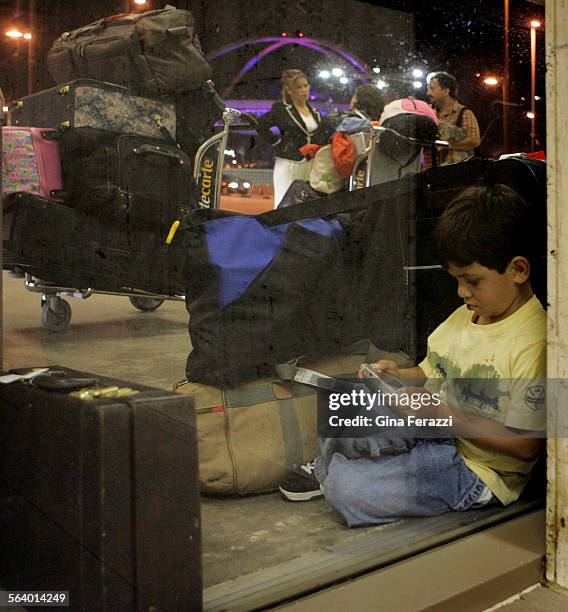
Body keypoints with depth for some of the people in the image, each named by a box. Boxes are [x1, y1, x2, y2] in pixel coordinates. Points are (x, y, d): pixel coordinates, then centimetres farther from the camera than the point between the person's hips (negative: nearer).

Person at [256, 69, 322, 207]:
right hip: (288, 164, -5)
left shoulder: (315, 112, 14)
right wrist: (278, 142, -7)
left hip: (311, 166, 5)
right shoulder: (281, 109, -3)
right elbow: (261, 126, -4)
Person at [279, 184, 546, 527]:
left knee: (347, 490, -20)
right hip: (436, 432, 8)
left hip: (477, 469, -8)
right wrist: (398, 376, -6)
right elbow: (432, 372, 15)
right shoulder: (466, 316, 4)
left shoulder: (534, 344, -22)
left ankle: (331, 474, 16)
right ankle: (327, 468, 23)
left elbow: (526, 446, -22)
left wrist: (446, 415, -24)